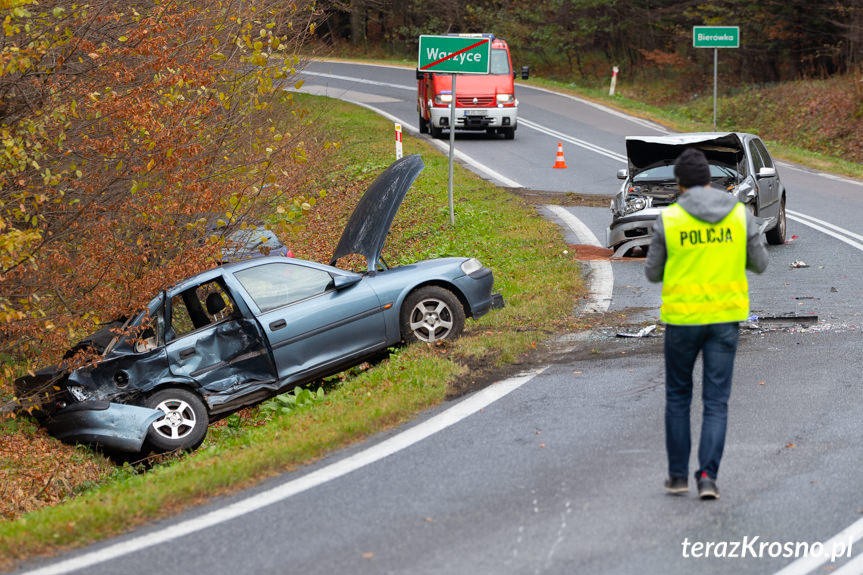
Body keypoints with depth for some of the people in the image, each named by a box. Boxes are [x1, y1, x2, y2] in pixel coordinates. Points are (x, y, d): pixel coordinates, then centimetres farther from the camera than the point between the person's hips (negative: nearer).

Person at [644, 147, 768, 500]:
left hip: (682, 317, -1)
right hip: (725, 318, 1)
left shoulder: (668, 220, -8)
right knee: (716, 402, 6)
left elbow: (653, 273, 1)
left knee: (678, 397, 16)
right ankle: (708, 477, -7)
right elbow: (759, 264, 5)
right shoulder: (740, 215, -3)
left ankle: (678, 476, 17)